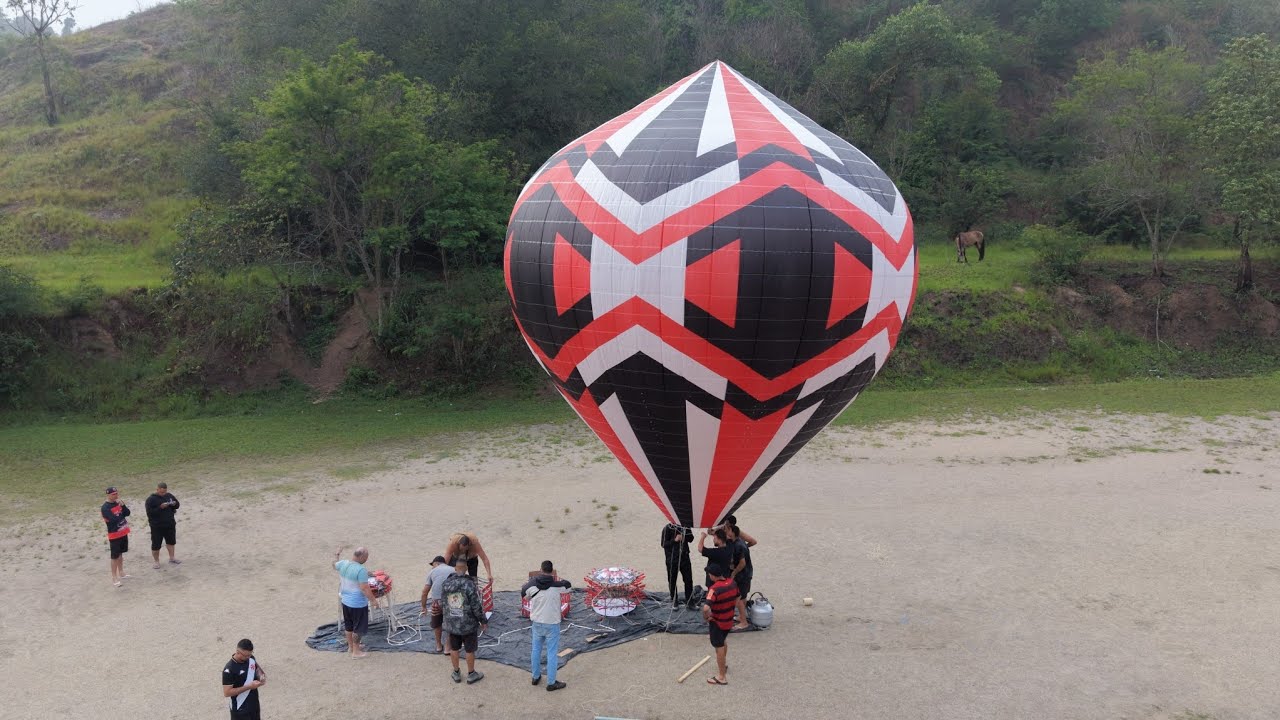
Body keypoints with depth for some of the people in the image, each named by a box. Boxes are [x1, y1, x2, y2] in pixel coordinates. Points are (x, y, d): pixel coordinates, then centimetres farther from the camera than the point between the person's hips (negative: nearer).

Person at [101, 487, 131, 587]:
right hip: (114, 535, -7)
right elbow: (114, 519, -26)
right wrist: (122, 515, -8)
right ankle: (114, 578, 2)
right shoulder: (105, 507, -18)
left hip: (123, 533, 7)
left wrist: (122, 505, -16)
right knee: (115, 556, -3)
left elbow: (127, 513, 0)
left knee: (120, 554, 18)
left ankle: (121, 573, 29)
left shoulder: (118, 503, 6)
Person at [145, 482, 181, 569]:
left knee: (171, 541, 19)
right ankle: (156, 561, 20)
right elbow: (150, 512, -21)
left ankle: (171, 557, 35)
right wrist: (160, 507, -30)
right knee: (156, 544, 3)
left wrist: (174, 504, -10)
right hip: (157, 526, -5)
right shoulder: (151, 499, -13)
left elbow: (177, 504, 13)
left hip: (170, 524, 5)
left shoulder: (169, 496, 4)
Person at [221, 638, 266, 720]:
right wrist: (249, 686, -28)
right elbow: (227, 692, -24)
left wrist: (261, 676, -8)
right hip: (240, 710, -7)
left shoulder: (251, 659, -5)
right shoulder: (229, 670, -25)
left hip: (254, 705, 7)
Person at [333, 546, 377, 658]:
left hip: (345, 601, 8)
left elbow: (334, 565, 19)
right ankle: (356, 651, 19)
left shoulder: (343, 564, -5)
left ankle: (350, 646, 40)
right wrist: (373, 600, -15)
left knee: (349, 625, 24)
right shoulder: (361, 570, -28)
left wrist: (337, 555, 37)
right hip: (358, 604, -8)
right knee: (358, 628, 9)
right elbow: (365, 588, -27)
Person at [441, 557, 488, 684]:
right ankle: (471, 675, 23)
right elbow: (476, 606, -18)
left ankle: (456, 674, 31)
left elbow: (444, 602, 4)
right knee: (470, 650, 11)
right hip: (468, 624, -4)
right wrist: (483, 621, -6)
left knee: (454, 649, 18)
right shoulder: (469, 584, -21)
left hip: (451, 623, 4)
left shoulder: (446, 583, -7)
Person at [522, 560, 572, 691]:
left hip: (537, 622, 3)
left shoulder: (532, 585, -11)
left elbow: (523, 593, 9)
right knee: (552, 653, 6)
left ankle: (536, 677, 34)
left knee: (536, 650, 20)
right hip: (552, 624, -3)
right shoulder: (557, 586, -18)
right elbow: (568, 586, 3)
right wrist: (556, 578, 13)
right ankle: (551, 683, 13)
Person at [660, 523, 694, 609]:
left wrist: (684, 537, -13)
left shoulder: (686, 527, 0)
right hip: (672, 559, -3)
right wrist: (675, 540, -25)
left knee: (688, 580, 5)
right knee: (672, 580, 8)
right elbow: (664, 544, -11)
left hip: (684, 557, 3)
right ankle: (674, 601, 23)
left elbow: (691, 539, 9)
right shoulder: (668, 528, -12)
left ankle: (689, 601, 16)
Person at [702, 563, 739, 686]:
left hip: (717, 622, -7)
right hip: (729, 620, 7)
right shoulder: (732, 583, -8)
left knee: (719, 647, 7)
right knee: (724, 641, 31)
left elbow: (706, 608, -41)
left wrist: (705, 617, -21)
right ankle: (724, 664, 53)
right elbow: (737, 600, 9)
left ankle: (721, 677, 18)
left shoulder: (715, 589, -31)